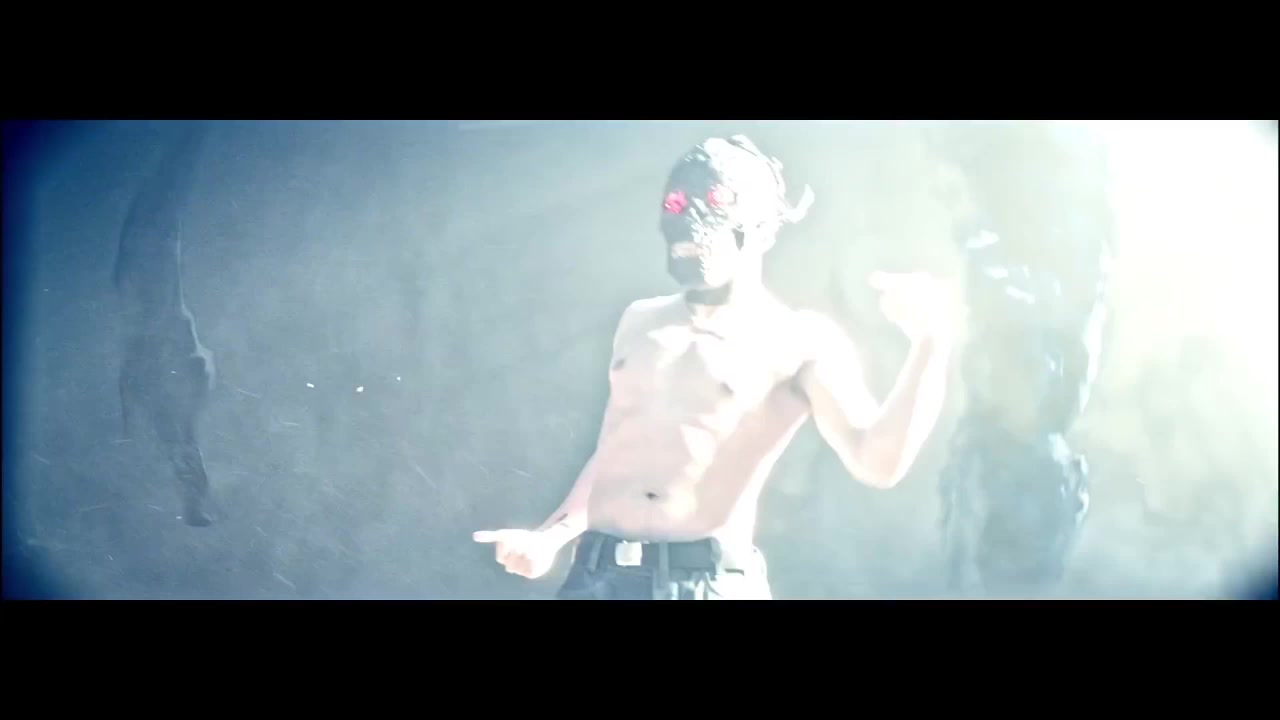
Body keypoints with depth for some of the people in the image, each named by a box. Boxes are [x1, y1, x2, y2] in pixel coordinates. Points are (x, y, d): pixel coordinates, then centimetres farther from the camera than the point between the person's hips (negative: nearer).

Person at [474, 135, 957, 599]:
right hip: (598, 572, 5)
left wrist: (929, 342, -23)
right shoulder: (640, 321, 16)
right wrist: (551, 535, 14)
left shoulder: (801, 340, -2)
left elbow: (878, 463, -15)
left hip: (709, 583, -5)